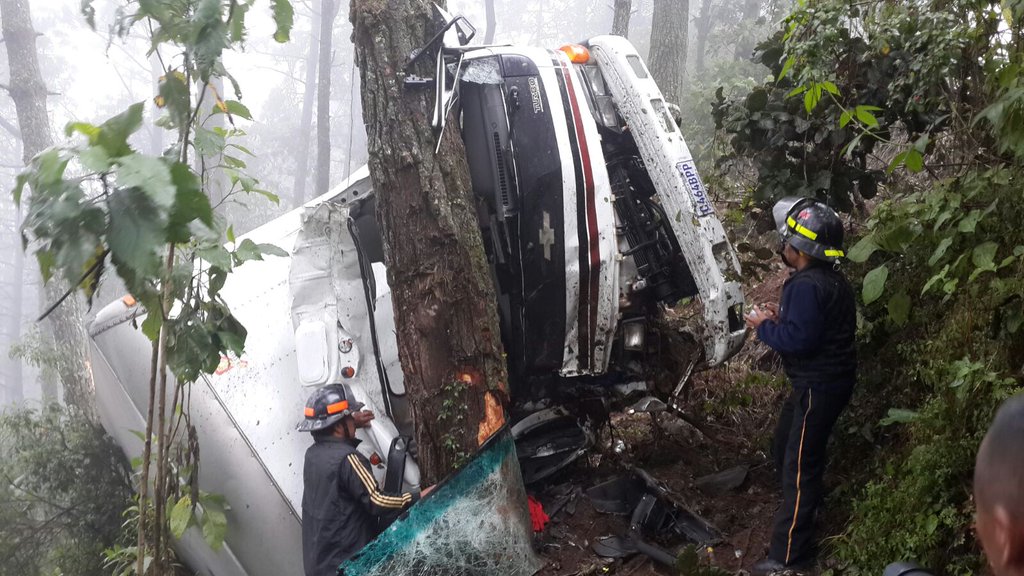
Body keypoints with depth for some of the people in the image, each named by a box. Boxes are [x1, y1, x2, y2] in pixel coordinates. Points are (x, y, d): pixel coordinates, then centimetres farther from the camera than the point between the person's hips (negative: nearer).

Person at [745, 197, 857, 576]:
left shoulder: (807, 286, -22)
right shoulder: (829, 280, 11)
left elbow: (798, 340, -26)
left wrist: (765, 327, -11)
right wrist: (780, 319, 7)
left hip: (818, 387, -11)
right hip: (822, 380, 11)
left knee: (800, 466, -6)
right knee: (785, 449, 24)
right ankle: (798, 517, 39)